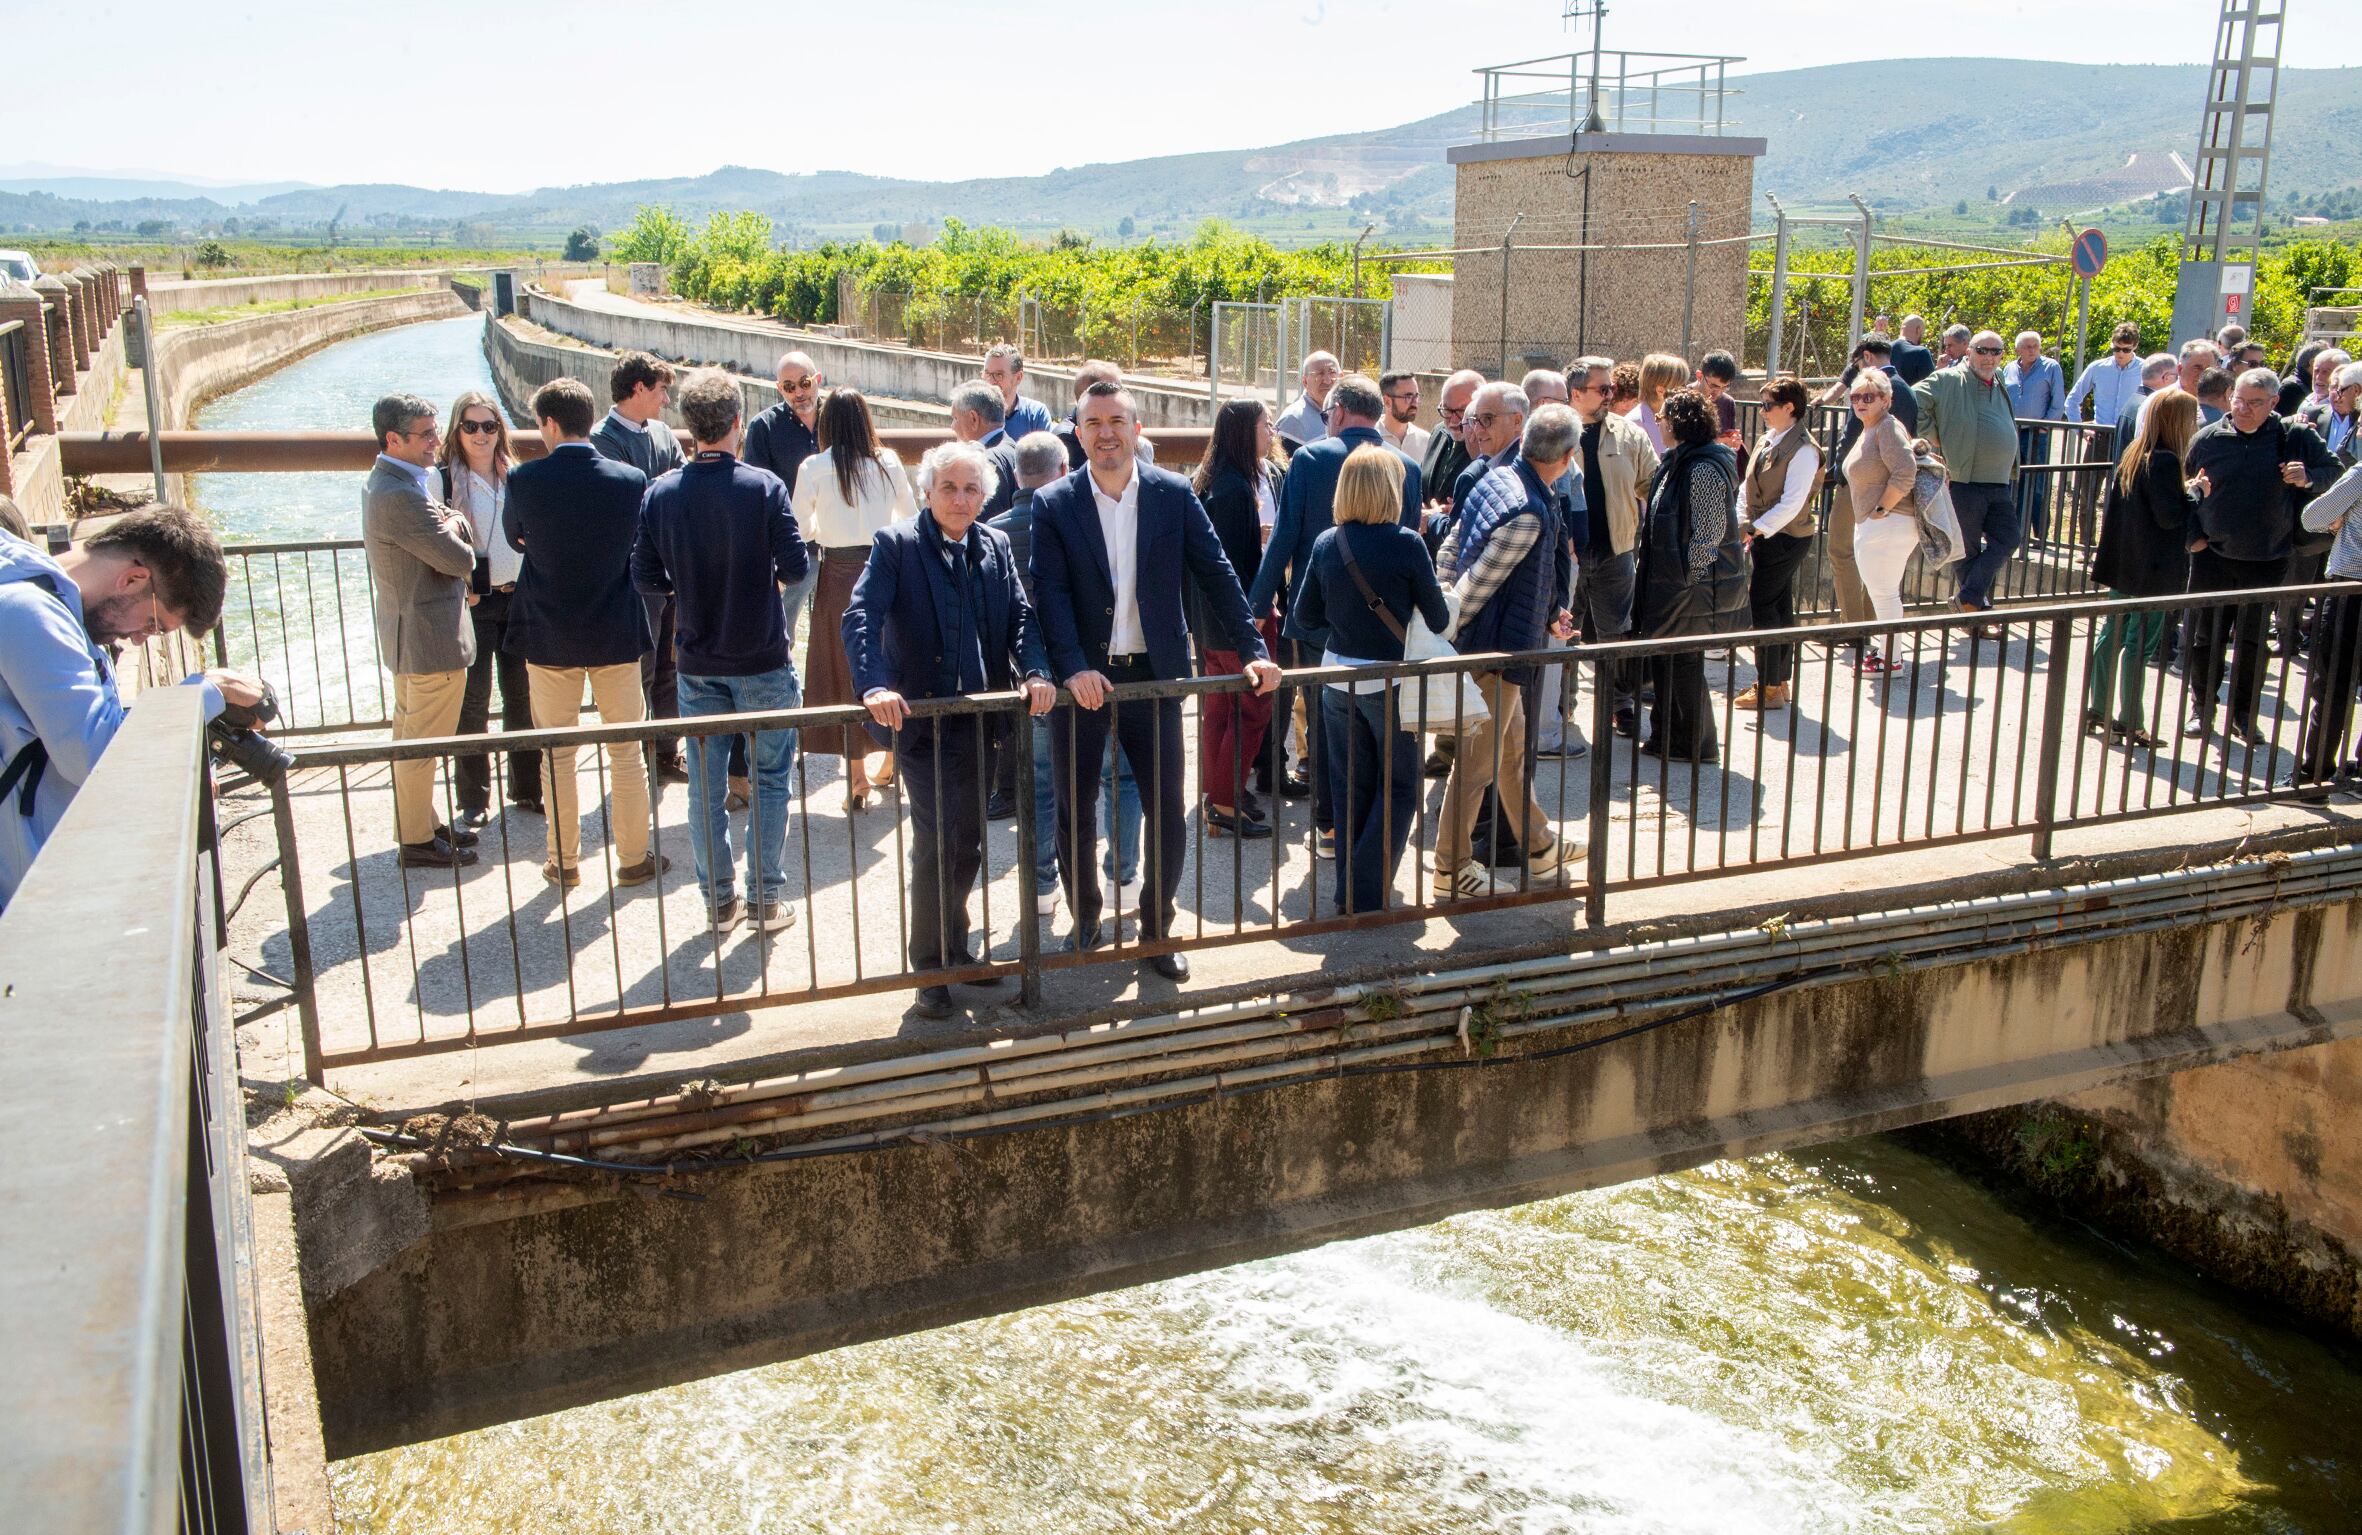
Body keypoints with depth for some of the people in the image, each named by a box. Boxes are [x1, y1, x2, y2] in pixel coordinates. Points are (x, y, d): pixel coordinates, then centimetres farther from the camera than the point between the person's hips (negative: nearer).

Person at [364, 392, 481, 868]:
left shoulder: (386, 482, 9)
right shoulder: (401, 496, -25)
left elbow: (436, 534, 15)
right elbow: (460, 559, -22)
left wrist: (450, 526, -6)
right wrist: (457, 534, -2)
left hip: (404, 635, 11)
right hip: (432, 638, -11)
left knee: (411, 739, 20)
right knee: (422, 744, 1)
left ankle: (421, 823, 33)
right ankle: (418, 841, 11)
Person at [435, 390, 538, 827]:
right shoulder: (444, 481, -5)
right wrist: (460, 591, -14)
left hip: (518, 598, 4)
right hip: (472, 604, -4)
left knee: (522, 696, 9)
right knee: (472, 701, 1)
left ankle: (526, 789, 21)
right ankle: (474, 800, 10)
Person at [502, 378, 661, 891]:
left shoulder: (524, 480, -12)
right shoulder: (631, 480, -10)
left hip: (549, 636, 0)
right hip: (618, 635, 0)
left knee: (557, 755, 12)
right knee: (627, 752, 11)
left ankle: (564, 862, 19)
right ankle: (633, 858, 18)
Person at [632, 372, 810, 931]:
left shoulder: (661, 493, -5)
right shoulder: (764, 487, -13)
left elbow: (645, 576, -2)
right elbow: (796, 566, -12)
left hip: (698, 663, 3)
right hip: (762, 659, -2)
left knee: (705, 785, 11)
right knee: (770, 779, 9)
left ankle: (718, 901, 19)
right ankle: (766, 899, 13)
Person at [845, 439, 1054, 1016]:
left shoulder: (995, 547, 9)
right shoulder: (896, 545, -6)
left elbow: (1021, 615, 2)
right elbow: (861, 617, -17)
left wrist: (1034, 672, -18)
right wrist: (875, 686, -33)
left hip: (982, 718, 5)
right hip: (922, 716, -5)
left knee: (969, 839, 13)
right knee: (937, 840, -6)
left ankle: (957, 948, 30)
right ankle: (929, 966, 8)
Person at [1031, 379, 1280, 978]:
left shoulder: (1174, 494, 0)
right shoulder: (1054, 505, -3)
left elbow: (1215, 574, 0)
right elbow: (1051, 592, -10)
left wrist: (1254, 651, -7)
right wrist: (1074, 668, -23)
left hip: (1153, 674, 1)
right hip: (1082, 677, 0)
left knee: (1166, 810, 5)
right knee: (1075, 812, 10)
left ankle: (1157, 929, 22)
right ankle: (1085, 922, 30)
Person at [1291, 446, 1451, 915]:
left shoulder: (1326, 543, -2)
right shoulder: (1407, 544, -15)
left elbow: (1305, 617, 4)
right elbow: (1438, 619, -8)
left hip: (1338, 678, 5)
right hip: (1391, 679, -4)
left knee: (1350, 786, 15)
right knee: (1398, 787, 9)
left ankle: (1349, 891, 22)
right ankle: (1369, 893, 4)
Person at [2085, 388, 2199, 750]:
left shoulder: (2131, 456, 9)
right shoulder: (2165, 462, -17)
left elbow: (2111, 507, 14)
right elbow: (2169, 516, -19)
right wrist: (2195, 494, -5)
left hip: (2122, 566, 8)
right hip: (2152, 571, -8)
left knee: (2111, 636, 13)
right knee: (2140, 644, -3)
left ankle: (2097, 711, 20)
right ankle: (2130, 723, 2)